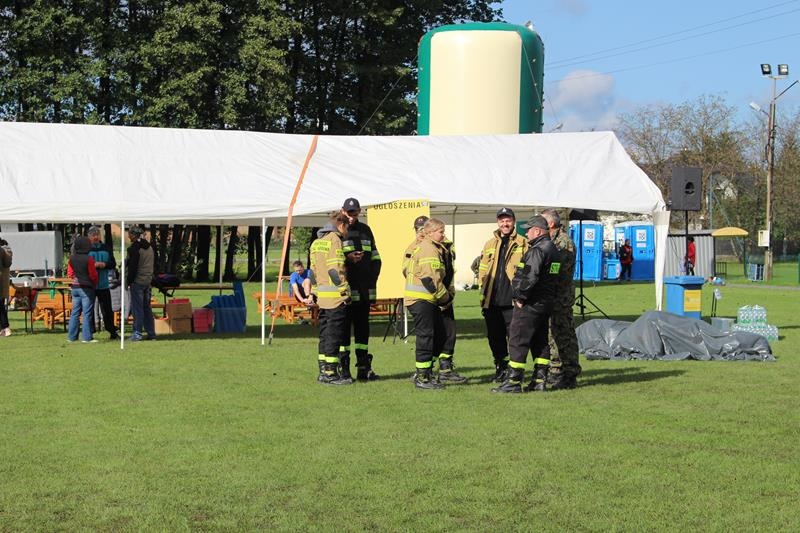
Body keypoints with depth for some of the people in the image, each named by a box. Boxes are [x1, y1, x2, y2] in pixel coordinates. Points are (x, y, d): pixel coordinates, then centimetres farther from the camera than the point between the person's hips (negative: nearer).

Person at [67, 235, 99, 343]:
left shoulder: (72, 258, 1)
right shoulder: (89, 259, -15)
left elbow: (70, 273, 9)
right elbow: (93, 275, -10)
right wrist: (95, 283, 10)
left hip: (75, 287, 6)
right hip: (86, 288, -6)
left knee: (75, 312, 10)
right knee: (87, 313, -1)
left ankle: (71, 336, 11)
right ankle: (86, 337, -1)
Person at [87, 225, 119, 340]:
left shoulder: (107, 249, 11)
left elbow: (113, 264, 9)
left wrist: (104, 264, -10)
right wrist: (93, 265, -19)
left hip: (104, 285, 3)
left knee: (107, 310, 7)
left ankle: (113, 333, 15)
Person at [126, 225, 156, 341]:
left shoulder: (134, 248, -12)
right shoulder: (149, 248, 13)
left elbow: (132, 267, -15)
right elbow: (153, 265, 18)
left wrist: (128, 281, -9)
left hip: (137, 281, -8)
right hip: (148, 281, 8)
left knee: (137, 308, -4)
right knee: (147, 308, 12)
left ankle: (137, 334, -5)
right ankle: (151, 333, 13)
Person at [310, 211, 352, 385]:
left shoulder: (316, 242, 17)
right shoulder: (334, 239, -10)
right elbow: (336, 270, -17)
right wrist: (345, 292, -15)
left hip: (322, 296, 9)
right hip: (336, 297, -9)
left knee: (324, 335, 13)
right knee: (334, 335, -5)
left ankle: (323, 371, 17)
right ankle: (330, 374, -4)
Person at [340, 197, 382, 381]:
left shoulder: (365, 230, 15)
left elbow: (375, 257, 21)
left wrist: (373, 278, 9)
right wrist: (347, 258, -20)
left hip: (364, 290, 6)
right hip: (345, 290, -6)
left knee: (363, 328, 9)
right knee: (344, 328, -3)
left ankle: (364, 368, 14)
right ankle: (344, 370, 1)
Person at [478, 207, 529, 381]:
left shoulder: (522, 243, 3)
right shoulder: (489, 244, 17)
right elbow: (482, 269, 18)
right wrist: (483, 292, 9)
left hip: (512, 300, -5)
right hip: (492, 301, 5)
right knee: (495, 337, 10)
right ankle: (500, 367, 23)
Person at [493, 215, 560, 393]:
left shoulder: (537, 250, -17)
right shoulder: (551, 248, 14)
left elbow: (529, 278, -26)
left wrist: (520, 297, -14)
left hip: (530, 304, -10)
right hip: (546, 303, 10)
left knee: (517, 341, -5)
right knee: (540, 342, 14)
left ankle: (513, 381, -4)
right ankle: (540, 380, 15)